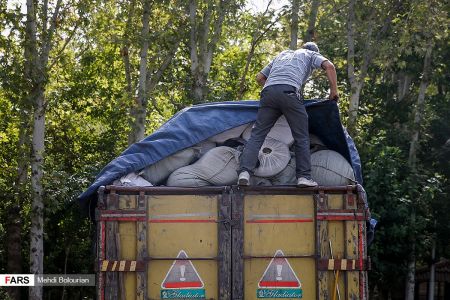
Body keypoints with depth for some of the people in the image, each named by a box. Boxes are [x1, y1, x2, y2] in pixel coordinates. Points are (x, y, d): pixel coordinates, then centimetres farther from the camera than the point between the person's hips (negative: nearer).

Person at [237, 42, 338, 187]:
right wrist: (334, 91, 12)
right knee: (301, 137, 5)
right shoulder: (311, 55, 27)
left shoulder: (282, 55, 40)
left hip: (268, 91, 4)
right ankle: (304, 176, 0)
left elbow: (259, 77, 37)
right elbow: (329, 66, 7)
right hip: (288, 91, -4)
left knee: (257, 135, 1)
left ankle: (244, 171, -14)